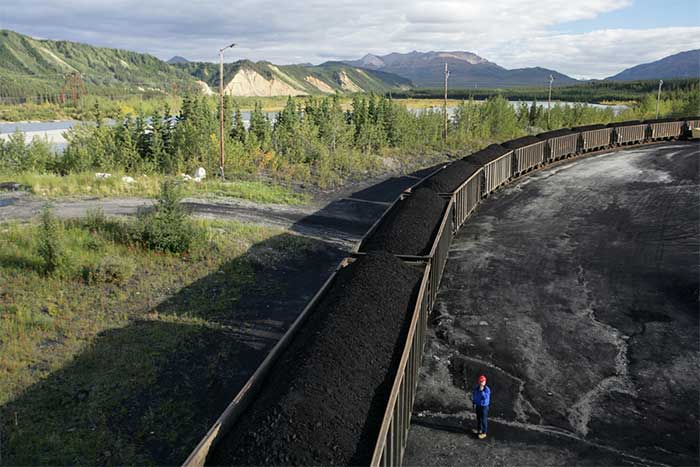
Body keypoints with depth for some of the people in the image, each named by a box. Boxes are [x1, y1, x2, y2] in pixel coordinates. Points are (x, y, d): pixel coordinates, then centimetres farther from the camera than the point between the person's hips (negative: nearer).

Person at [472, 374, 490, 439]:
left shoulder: (487, 389, -24)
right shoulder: (476, 388, -8)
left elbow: (485, 397, -35)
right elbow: (474, 395, 6)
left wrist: (482, 391, -43)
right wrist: (474, 403, 10)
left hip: (484, 406, -6)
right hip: (478, 405, 6)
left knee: (484, 419, 5)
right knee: (478, 418, 21)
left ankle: (484, 433, 19)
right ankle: (479, 429, 40)